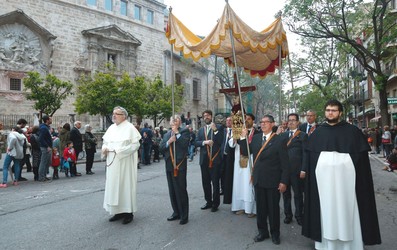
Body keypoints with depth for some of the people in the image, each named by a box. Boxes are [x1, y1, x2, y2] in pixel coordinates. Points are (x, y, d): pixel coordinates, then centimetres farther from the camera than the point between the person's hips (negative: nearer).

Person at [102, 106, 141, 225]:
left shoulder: (130, 127, -7)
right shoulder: (111, 128, 11)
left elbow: (136, 144, -13)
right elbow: (105, 142, 17)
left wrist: (121, 151, -20)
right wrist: (104, 148, -5)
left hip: (125, 163, -6)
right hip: (112, 163, 6)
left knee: (126, 185, 1)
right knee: (114, 186, 10)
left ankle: (129, 212, 12)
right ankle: (119, 211, 21)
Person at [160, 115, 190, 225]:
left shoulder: (184, 131, 0)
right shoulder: (167, 134, 17)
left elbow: (185, 144, -17)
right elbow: (161, 148, 8)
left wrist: (177, 132, -13)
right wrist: (168, 142, -8)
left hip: (180, 165, -6)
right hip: (169, 165, 6)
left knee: (181, 190, -2)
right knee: (172, 191, 13)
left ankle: (184, 215, 9)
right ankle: (176, 212, 27)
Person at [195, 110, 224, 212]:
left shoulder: (219, 127, 0)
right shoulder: (201, 129, 13)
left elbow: (220, 142, -12)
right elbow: (196, 143, 5)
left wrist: (215, 130, -21)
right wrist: (204, 142, -13)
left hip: (215, 159, -5)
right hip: (204, 159, 5)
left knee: (215, 182, 2)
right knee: (205, 182, 12)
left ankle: (215, 203, 14)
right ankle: (208, 202, 26)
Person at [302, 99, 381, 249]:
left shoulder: (352, 131, 2)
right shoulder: (317, 133, 8)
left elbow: (361, 157, 0)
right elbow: (311, 158, 8)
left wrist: (359, 179, -6)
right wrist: (312, 178, 1)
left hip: (345, 179, -2)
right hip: (323, 180, 2)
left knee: (346, 212, 5)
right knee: (326, 212, 8)